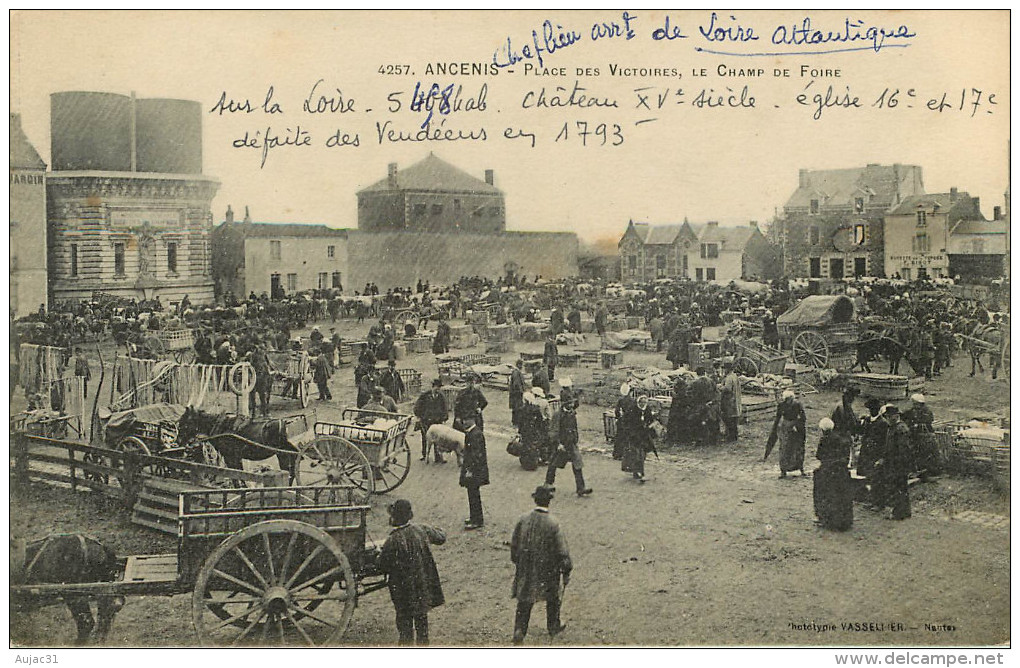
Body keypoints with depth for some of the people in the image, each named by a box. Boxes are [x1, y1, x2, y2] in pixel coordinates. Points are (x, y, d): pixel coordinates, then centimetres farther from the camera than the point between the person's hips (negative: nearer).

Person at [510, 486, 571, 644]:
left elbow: (514, 544, 4)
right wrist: (566, 572, -6)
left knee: (524, 601, 13)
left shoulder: (523, 520, -9)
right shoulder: (553, 524, -20)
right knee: (553, 599, 22)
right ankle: (553, 627, 38)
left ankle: (519, 631, 4)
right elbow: (562, 551, -16)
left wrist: (517, 561, 21)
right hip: (548, 570, -2)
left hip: (525, 570, 2)